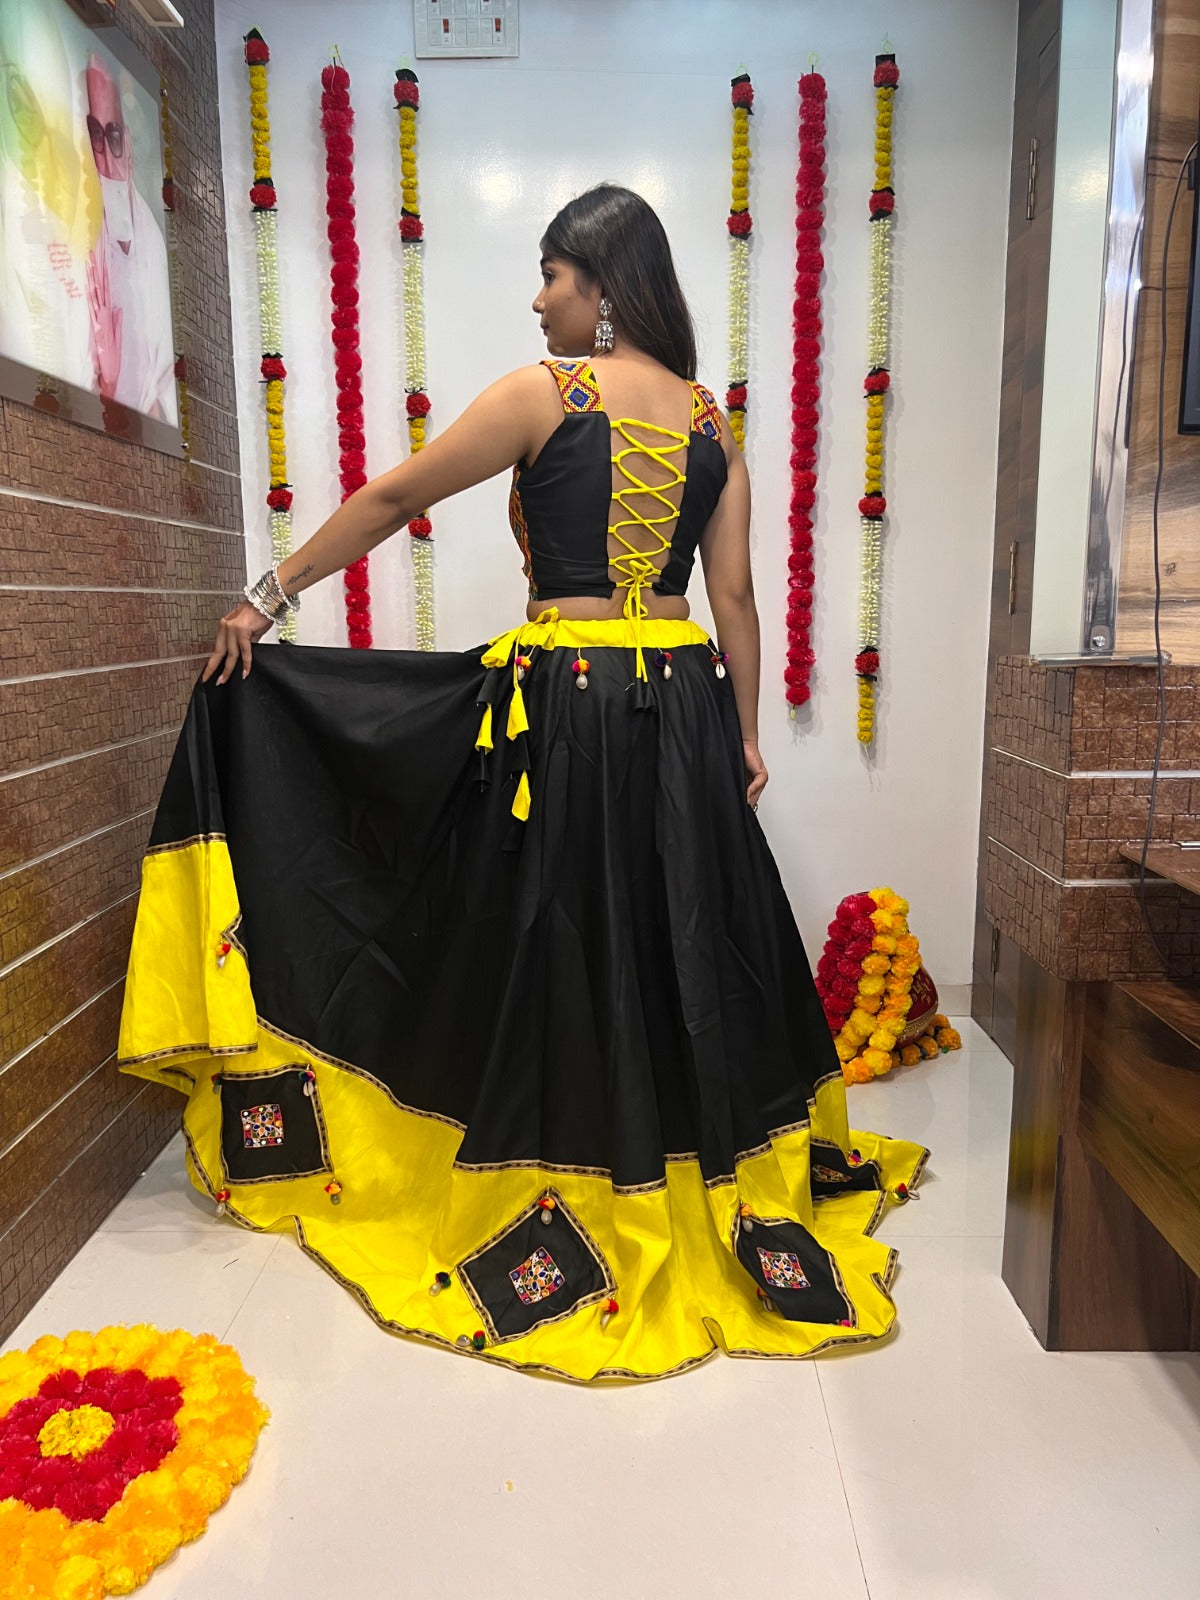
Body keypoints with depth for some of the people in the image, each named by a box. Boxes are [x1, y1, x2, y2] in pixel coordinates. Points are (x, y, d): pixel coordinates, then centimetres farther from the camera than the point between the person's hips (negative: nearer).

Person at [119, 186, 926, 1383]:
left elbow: (393, 499, 0)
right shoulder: (711, 421, 9)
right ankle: (725, 1180, 31)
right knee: (691, 935, 15)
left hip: (563, 700, -5)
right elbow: (734, 597, 7)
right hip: (683, 704, 5)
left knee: (558, 942, 7)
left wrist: (270, 595, 7)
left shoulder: (542, 393, -5)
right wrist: (745, 734, 13)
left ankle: (572, 1209, 22)